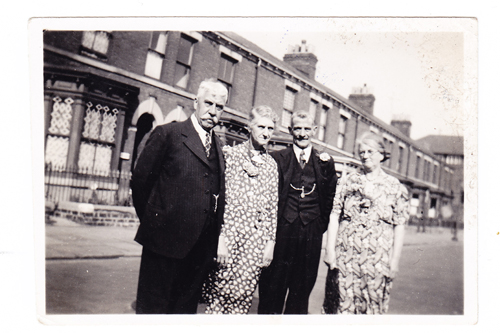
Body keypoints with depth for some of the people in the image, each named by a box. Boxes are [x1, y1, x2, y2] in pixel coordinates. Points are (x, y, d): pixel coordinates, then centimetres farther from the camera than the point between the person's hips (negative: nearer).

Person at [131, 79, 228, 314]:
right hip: (166, 241, -5)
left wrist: (213, 234, 9)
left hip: (202, 246, 6)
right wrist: (153, 221, 4)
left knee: (187, 306, 15)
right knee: (153, 307, 6)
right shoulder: (168, 134, -4)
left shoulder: (218, 144, 14)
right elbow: (140, 180, -3)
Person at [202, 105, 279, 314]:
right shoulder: (230, 154, 1)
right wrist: (219, 237, -10)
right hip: (228, 233, -3)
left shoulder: (272, 165, 13)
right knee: (217, 292, 2)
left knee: (243, 297, 3)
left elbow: (273, 207, 12)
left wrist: (270, 242, 7)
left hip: (255, 239, 3)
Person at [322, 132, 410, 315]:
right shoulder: (348, 181, 9)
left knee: (373, 305, 3)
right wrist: (330, 249, -3)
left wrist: (395, 260, -1)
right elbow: (334, 216, 5)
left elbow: (399, 226, 5)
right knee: (343, 305, 1)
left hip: (378, 258, 0)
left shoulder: (395, 187, 7)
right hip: (345, 254, 1)